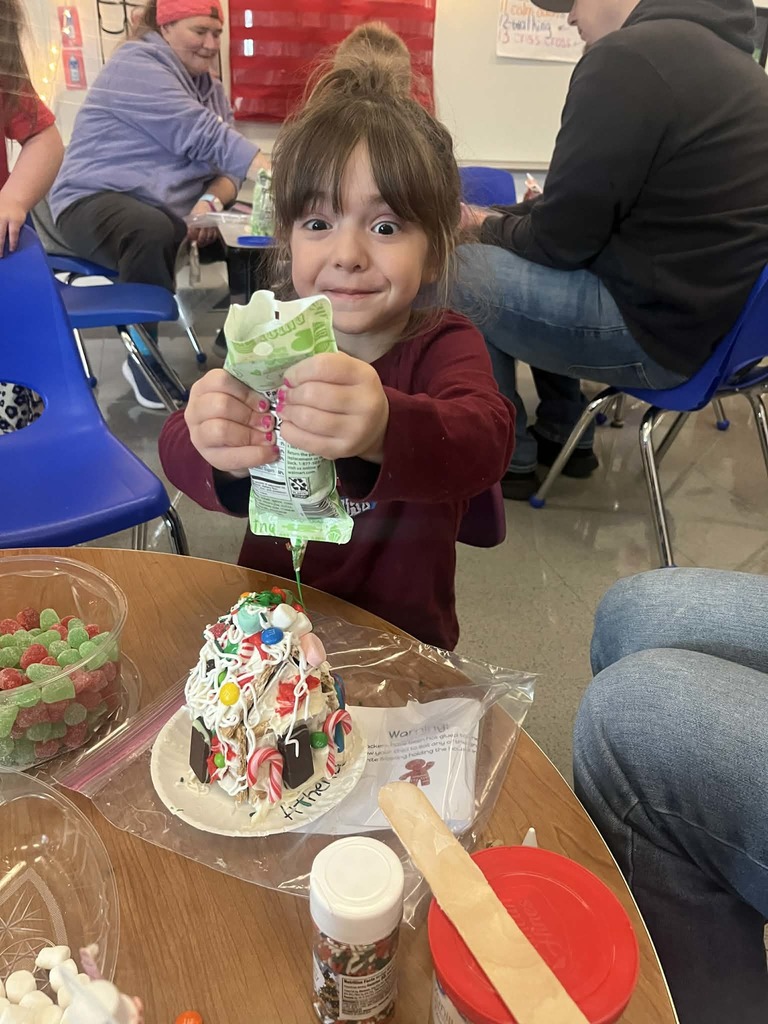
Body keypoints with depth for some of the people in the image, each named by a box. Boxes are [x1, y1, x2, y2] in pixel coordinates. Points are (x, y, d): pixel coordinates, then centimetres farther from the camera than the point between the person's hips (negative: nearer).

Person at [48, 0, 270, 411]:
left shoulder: (209, 86, 14)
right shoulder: (136, 63, -11)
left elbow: (225, 164, 4)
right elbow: (201, 135, -24)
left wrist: (212, 199, -20)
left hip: (173, 209, 8)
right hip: (98, 200, -7)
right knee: (153, 232, -39)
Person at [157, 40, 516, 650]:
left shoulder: (444, 346, -7)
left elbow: (485, 439, -29)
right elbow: (178, 447, -16)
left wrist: (384, 432, -51)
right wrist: (216, 450, -40)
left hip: (399, 638, -2)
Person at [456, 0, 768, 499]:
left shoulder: (629, 56, -19)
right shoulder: (718, 48, 12)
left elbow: (558, 239, -15)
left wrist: (487, 228, 5)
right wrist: (503, 218, 13)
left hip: (661, 327, -10)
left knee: (451, 272, -3)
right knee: (514, 248, 23)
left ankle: (509, 459, 12)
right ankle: (562, 435, 27)